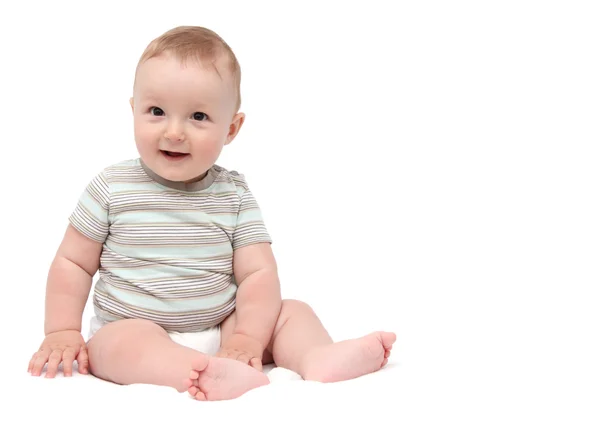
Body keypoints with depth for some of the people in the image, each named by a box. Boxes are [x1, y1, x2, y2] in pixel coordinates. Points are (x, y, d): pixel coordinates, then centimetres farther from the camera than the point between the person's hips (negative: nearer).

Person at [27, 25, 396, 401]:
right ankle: (217, 376, -53)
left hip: (219, 331, 3)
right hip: (130, 334, -3)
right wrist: (63, 333, -5)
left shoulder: (234, 195, 0)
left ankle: (320, 360, -36)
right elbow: (73, 262, 4)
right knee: (120, 339, -34)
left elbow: (259, 272, -5)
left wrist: (247, 337, -18)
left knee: (292, 311, -10)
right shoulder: (112, 188, -3)